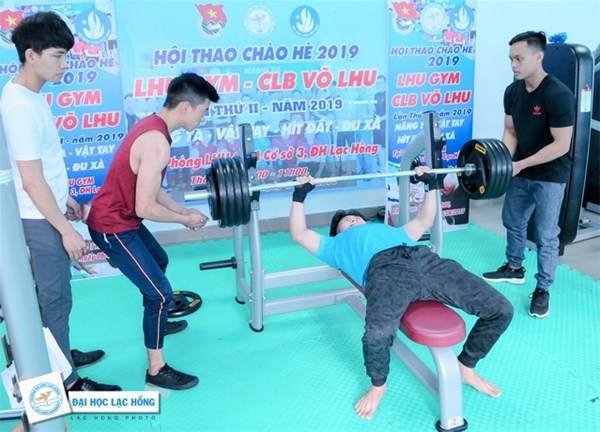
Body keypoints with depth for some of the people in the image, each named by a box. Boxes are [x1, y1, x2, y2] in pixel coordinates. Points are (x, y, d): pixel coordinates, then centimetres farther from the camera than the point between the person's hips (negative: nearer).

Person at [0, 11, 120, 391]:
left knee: (54, 291, 20)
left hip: (49, 210, 9)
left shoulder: (31, 94, 5)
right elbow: (31, 180, -25)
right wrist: (66, 229, -20)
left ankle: (61, 354, 38)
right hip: (41, 219, -9)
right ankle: (66, 381, 17)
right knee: (55, 296, 2)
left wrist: (65, 198, 21)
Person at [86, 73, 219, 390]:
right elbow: (145, 208, -27)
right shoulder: (158, 143, -27)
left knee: (159, 261, 30)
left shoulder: (153, 125, 4)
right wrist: (185, 219, -12)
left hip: (119, 216, 10)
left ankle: (158, 319, 52)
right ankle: (156, 370, 7)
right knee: (161, 293, -7)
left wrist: (184, 210, 10)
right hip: (113, 227, -10)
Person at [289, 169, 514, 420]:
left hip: (426, 260, 5)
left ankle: (465, 367, 17)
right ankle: (378, 385, 0)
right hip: (385, 267, -4)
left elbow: (425, 220, 53)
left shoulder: (391, 230, 45)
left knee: (501, 309, -10)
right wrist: (299, 196, 29)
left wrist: (432, 185, 52)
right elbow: (300, 234, 30)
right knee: (377, 334, -36)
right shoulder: (338, 245, 35)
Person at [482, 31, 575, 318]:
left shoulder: (558, 95, -24)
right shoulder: (513, 91, -2)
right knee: (513, 221, 19)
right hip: (521, 171, 7)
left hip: (550, 176, -7)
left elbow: (562, 145, -23)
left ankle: (543, 289, 15)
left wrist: (520, 164, -23)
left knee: (545, 235, 1)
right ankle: (514, 268, 40)